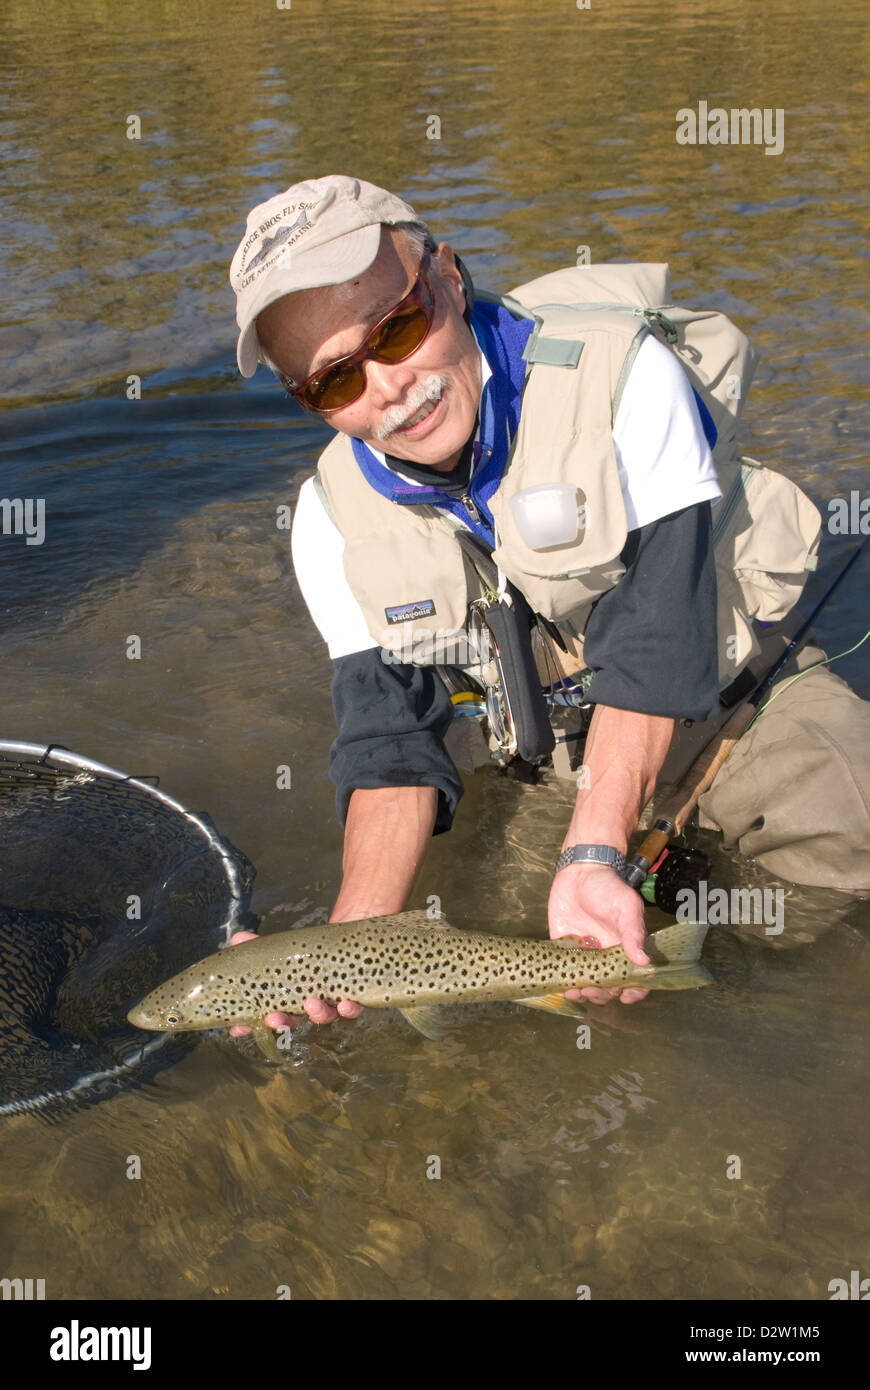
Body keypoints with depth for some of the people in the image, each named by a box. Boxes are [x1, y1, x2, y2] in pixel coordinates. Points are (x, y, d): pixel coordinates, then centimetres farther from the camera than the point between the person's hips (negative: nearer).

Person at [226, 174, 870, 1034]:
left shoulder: (623, 374, -24)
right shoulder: (334, 520, -11)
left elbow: (655, 638, -27)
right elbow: (390, 735, -15)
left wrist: (591, 857, -38)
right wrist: (354, 942, -32)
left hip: (720, 697, -3)